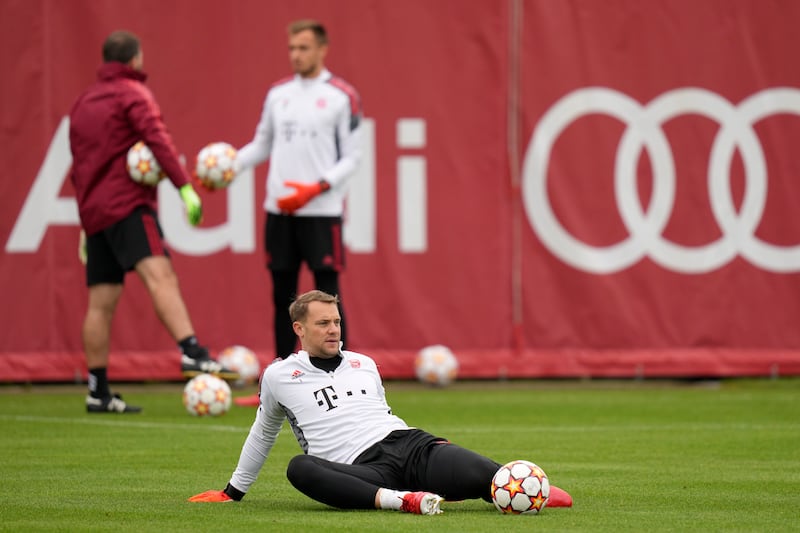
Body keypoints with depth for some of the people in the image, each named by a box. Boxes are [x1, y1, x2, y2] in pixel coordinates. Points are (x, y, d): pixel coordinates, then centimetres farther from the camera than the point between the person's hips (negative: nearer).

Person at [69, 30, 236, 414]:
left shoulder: (83, 102, 23)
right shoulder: (133, 93, -1)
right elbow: (157, 140, -16)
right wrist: (185, 187, -22)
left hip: (93, 209, 8)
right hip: (127, 204, -8)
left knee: (101, 301, 8)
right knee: (159, 274, -23)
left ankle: (98, 392, 9)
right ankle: (192, 354, -42)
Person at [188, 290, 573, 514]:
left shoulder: (364, 365, 22)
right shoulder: (279, 376, 13)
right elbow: (263, 433, 28)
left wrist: (433, 447, 25)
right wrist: (234, 490, 34)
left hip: (410, 444, 4)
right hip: (364, 470, -4)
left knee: (478, 474, -27)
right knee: (299, 469, -40)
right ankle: (401, 501, -51)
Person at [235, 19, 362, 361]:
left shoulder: (342, 96, -2)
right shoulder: (278, 93, 11)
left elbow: (351, 157, -3)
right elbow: (261, 146, 18)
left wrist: (316, 188, -16)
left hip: (322, 210, -4)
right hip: (279, 210, 5)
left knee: (327, 293, -5)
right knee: (283, 294, 8)